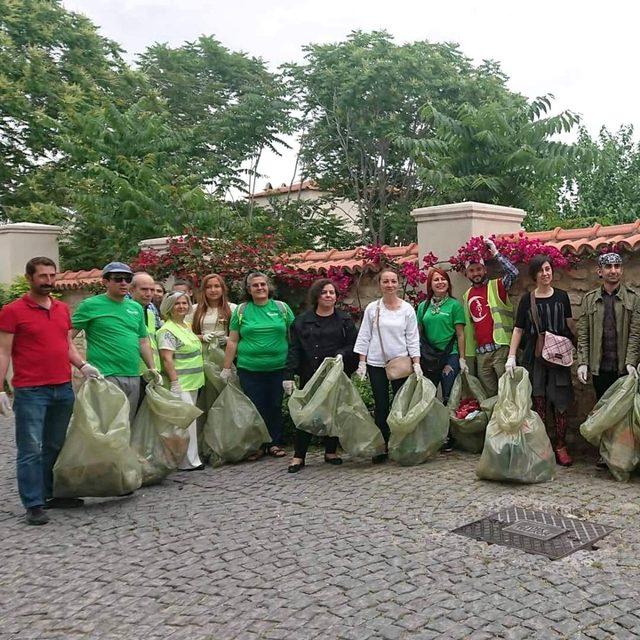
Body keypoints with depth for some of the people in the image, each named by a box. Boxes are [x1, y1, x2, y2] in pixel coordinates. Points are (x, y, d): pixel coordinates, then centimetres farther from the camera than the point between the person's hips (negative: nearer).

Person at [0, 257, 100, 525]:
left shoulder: (63, 309, 12)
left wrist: (82, 366, 3)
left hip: (63, 389, 6)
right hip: (30, 392, -6)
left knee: (56, 447, 14)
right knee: (31, 450, -1)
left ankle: (52, 494, 26)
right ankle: (34, 505, 6)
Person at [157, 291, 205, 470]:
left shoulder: (186, 326, 15)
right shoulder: (167, 330, -13)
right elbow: (167, 359, -20)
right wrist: (175, 383, -23)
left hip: (193, 382, 9)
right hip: (180, 383, -9)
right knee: (187, 420, -8)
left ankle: (189, 458, 20)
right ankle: (189, 461, -1)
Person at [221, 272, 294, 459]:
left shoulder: (282, 308, 5)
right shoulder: (241, 310, 3)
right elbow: (232, 341, 5)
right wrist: (226, 368, 3)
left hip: (278, 368, 1)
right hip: (250, 369, -1)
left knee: (275, 407, 9)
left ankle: (275, 443, 21)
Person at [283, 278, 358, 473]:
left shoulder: (344, 320, 7)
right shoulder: (302, 320, 6)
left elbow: (353, 345, 5)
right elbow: (294, 350, 1)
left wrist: (341, 354, -16)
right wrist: (289, 375, -7)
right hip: (310, 375, -1)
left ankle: (331, 452, 22)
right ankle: (298, 456, 5)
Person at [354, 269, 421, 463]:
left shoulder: (407, 309, 2)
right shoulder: (372, 308, 3)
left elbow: (413, 338, 1)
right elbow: (364, 337, 5)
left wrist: (416, 363, -5)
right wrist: (362, 362, 0)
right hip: (376, 363, 1)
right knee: (380, 406, 5)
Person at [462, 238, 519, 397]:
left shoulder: (496, 286, 1)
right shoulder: (467, 296, 15)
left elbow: (513, 273, -18)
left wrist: (495, 253, -16)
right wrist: (469, 354, 15)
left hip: (501, 347, -5)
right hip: (481, 353, 5)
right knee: (488, 395, 11)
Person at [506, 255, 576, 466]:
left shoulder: (561, 296, 7)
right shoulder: (527, 299, 5)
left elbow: (570, 324, 12)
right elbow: (518, 329, 5)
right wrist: (511, 357, -2)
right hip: (534, 357, -1)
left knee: (560, 403, 0)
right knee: (538, 403, 0)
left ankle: (561, 447, 8)